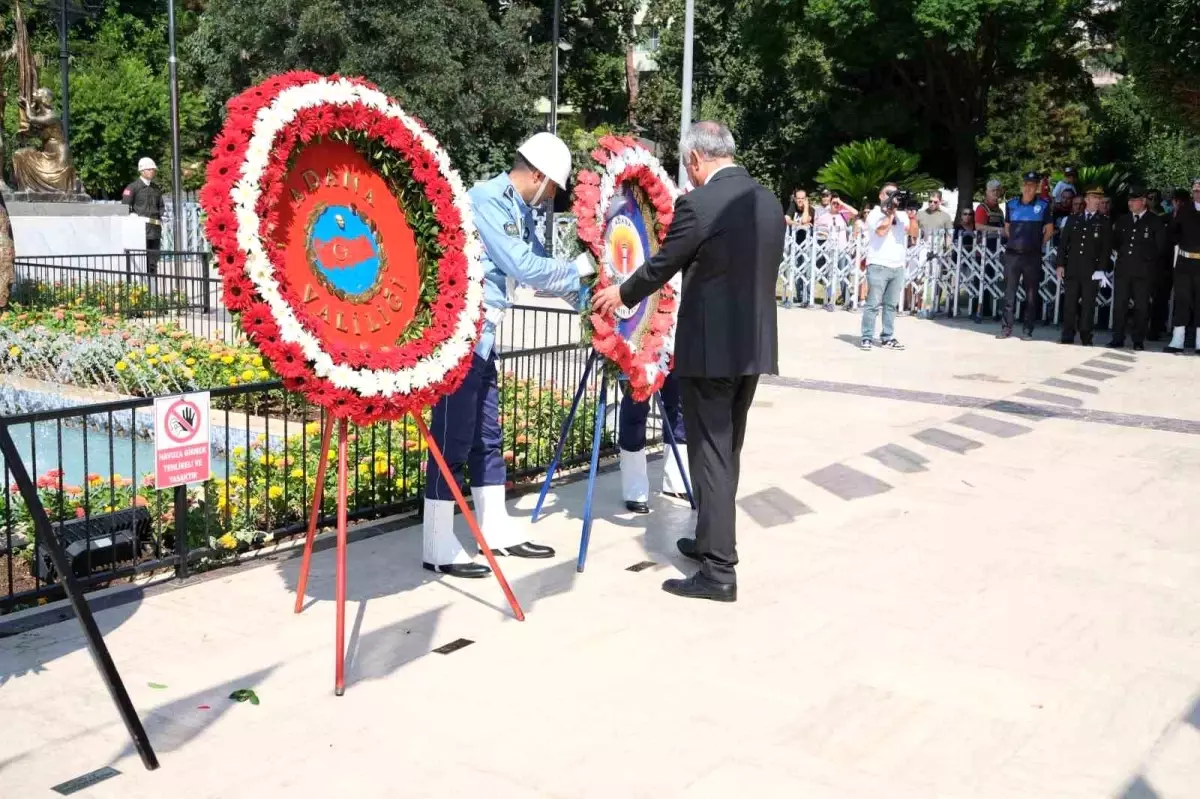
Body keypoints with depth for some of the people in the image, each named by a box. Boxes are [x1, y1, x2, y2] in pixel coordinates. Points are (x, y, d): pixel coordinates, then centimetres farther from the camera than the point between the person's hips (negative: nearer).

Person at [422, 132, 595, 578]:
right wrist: (581, 266, -5)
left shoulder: (519, 210, 14)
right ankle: (439, 550, 1)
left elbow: (537, 269, 20)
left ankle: (497, 532, 24)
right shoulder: (485, 201, -15)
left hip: (481, 335, 10)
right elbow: (525, 268, -18)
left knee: (486, 436, 14)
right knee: (452, 440, -6)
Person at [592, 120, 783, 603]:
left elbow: (661, 265, -5)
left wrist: (621, 295, 13)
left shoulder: (697, 203, -14)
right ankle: (713, 541, 31)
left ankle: (719, 571, 0)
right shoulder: (769, 201, 8)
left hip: (710, 348, -7)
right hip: (754, 345, 8)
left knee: (710, 454, -2)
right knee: (728, 450, 18)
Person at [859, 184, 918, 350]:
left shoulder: (902, 215, 15)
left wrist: (912, 217, -9)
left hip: (898, 266, 5)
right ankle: (867, 338, -3)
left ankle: (887, 338, 11)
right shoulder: (875, 213, 1)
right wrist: (891, 212, -10)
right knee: (873, 303, -6)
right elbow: (881, 231, -17)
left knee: (891, 304, 7)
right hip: (878, 265, -5)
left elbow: (914, 233, 7)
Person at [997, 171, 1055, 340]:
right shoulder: (1011, 204, 7)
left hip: (1032, 256, -2)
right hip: (1012, 254, 2)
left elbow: (1049, 230, 7)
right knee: (1009, 291, 3)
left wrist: (1038, 244, 5)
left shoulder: (1044, 205, 0)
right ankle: (1006, 327, 8)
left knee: (1032, 293, 2)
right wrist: (1015, 241, 13)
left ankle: (1027, 329, 6)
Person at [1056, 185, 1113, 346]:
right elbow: (1063, 244, 12)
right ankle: (1067, 337, 7)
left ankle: (1086, 338, 6)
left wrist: (1101, 269, -8)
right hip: (1072, 269, 2)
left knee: (1088, 305, 0)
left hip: (1092, 271, -2)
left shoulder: (1105, 223, 6)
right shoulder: (1073, 220, 13)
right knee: (1069, 304, 1)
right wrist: (1060, 264, 2)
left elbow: (1106, 248, 1)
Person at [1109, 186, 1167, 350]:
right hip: (1123, 269, 4)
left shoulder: (1156, 221, 1)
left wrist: (1147, 258, 0)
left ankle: (1139, 341, 3)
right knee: (1119, 305, 2)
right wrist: (1122, 252, 8)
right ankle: (1117, 339, 6)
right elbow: (1115, 243, 21)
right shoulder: (1122, 221, 15)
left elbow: (1160, 246, 1)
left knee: (1141, 306, -1)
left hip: (1143, 270, -4)